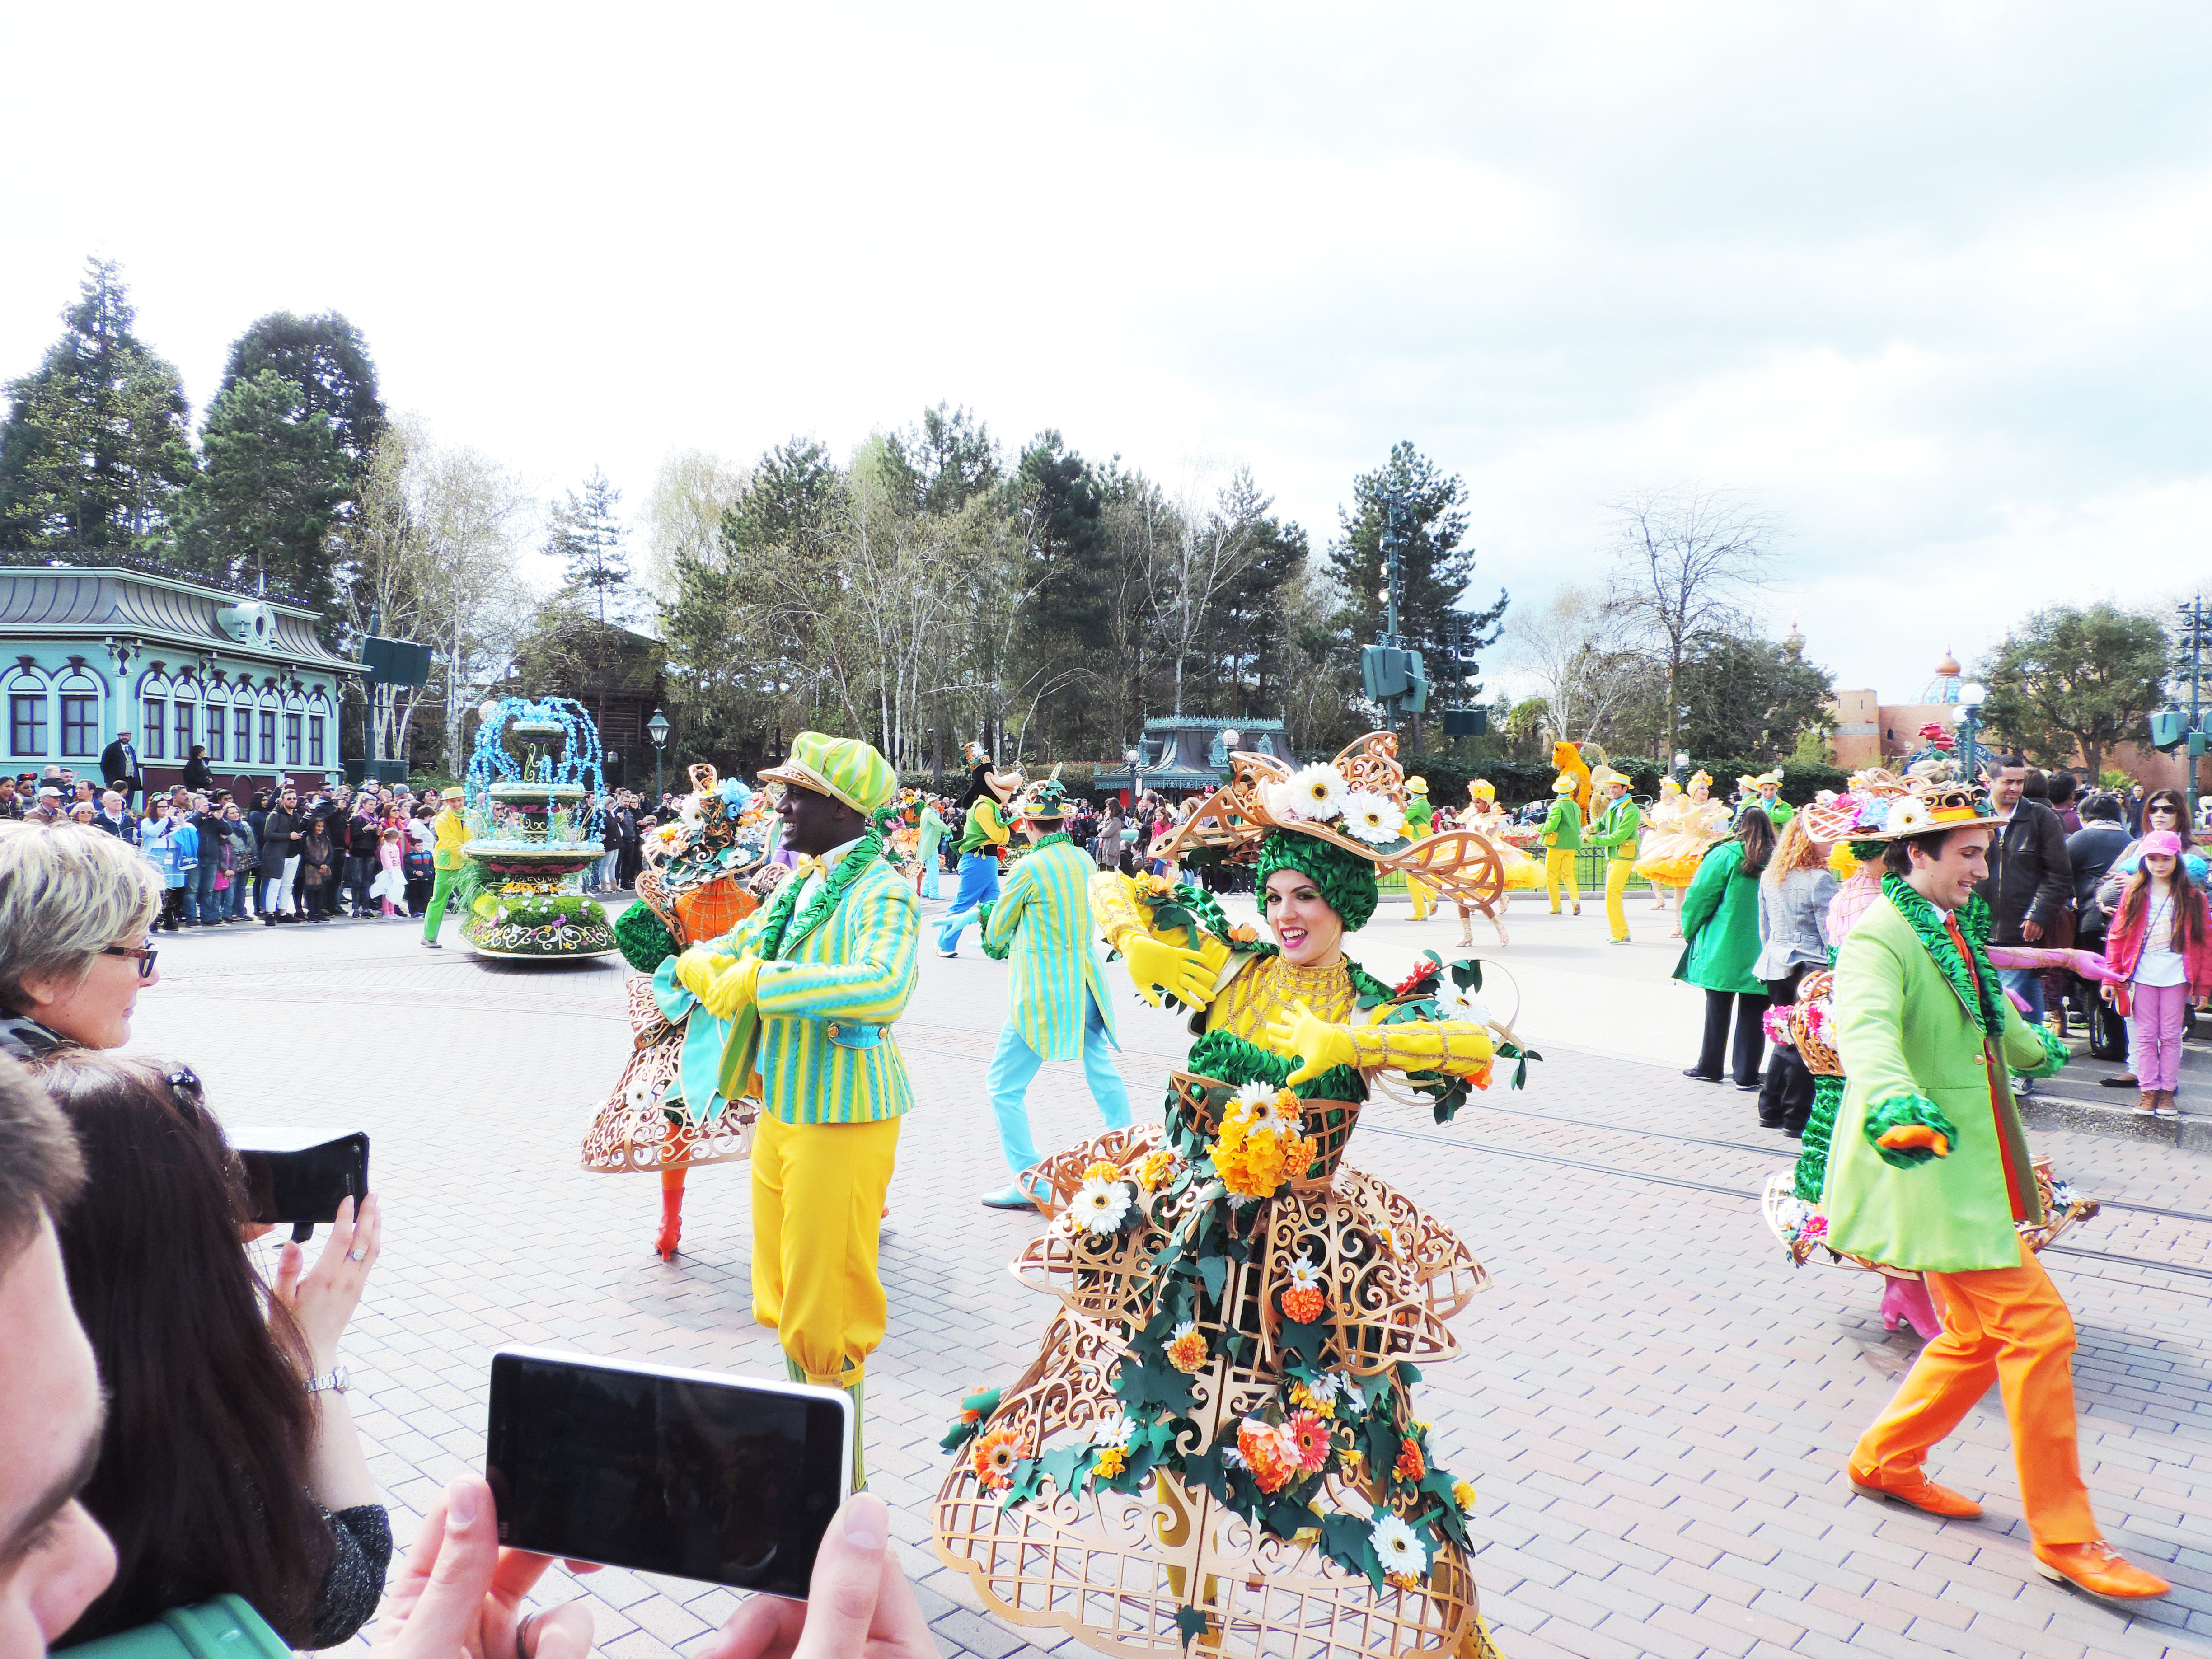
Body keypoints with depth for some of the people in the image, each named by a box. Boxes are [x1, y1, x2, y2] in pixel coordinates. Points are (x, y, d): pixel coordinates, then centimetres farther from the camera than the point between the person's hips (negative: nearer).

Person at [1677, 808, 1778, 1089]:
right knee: (1752, 1013, 8)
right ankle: (1746, 1074, 10)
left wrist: (1689, 931, 6)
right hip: (1763, 951, 2)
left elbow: (1700, 897, -7)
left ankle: (1710, 1067, 20)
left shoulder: (1725, 856, -9)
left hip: (1723, 947, -2)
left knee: (1718, 1008, 12)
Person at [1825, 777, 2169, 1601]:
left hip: (1971, 1166, 10)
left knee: (1981, 1335, 14)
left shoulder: (1950, 932, 15)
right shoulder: (1879, 936, -17)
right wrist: (1891, 1101, -56)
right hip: (1932, 1164, -10)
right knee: (2037, 1325, -9)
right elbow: (1866, 1027, -37)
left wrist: (2038, 1047, 55)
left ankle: (1885, 1460, 30)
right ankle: (2063, 1538, 3)